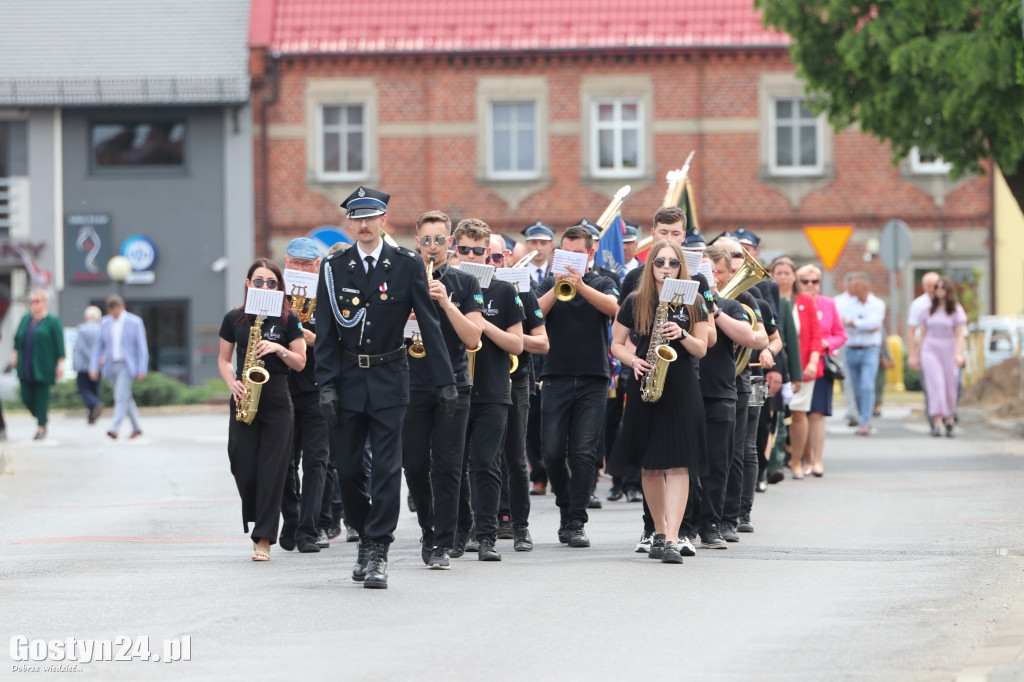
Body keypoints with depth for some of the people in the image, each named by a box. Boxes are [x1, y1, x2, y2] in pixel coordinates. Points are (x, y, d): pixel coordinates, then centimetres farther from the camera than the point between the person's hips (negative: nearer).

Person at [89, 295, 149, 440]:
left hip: (127, 366, -5)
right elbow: (99, 347, 9)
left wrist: (142, 370, -11)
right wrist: (94, 367, 1)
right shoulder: (105, 323, 6)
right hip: (112, 366, 5)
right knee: (125, 397, 11)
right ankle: (137, 427, 23)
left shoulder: (134, 322, -6)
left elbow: (142, 347, -6)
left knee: (121, 397, -15)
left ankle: (115, 428, -21)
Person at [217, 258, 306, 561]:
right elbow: (223, 359, 12)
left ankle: (263, 539, -3)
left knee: (272, 469, -5)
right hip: (243, 399, 1)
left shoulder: (287, 320, 3)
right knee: (243, 467, -3)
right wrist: (232, 383, -6)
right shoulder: (234, 319, 7)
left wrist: (279, 349, -14)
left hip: (277, 401, -1)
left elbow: (300, 363, 4)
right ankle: (256, 520, 24)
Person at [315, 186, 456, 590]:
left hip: (389, 378, -2)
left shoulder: (407, 265, -1)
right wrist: (326, 385, -7)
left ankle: (378, 553, -2)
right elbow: (325, 333, 2)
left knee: (386, 467, -5)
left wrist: (445, 382, -5)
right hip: (346, 378, 2)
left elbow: (429, 325, -1)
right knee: (346, 468, 4)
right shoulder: (333, 268, 3)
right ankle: (366, 536, 25)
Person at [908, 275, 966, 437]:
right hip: (930, 350, 1)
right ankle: (937, 424, -20)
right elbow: (923, 334, 15)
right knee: (935, 385, -13)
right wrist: (916, 355, 14)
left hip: (948, 351, -1)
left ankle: (949, 421, 21)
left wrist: (959, 354, -14)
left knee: (950, 387, 3)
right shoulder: (928, 310, 10)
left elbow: (959, 335, -2)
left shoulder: (956, 310, 2)